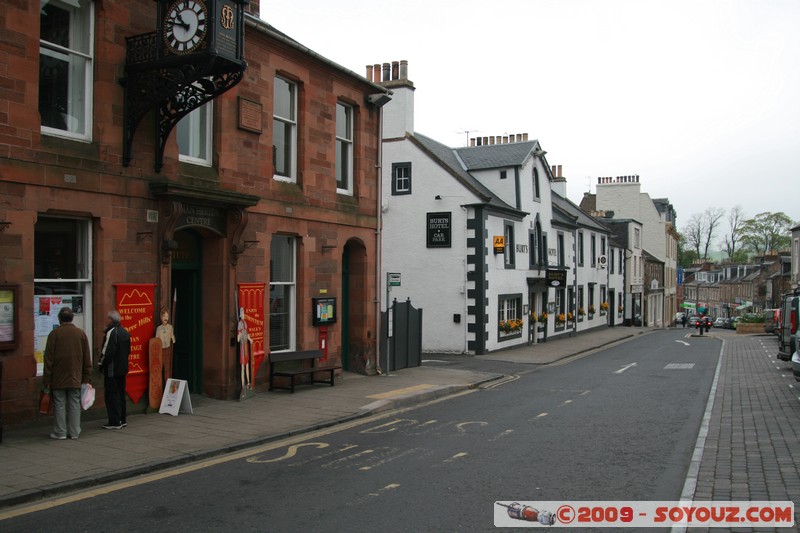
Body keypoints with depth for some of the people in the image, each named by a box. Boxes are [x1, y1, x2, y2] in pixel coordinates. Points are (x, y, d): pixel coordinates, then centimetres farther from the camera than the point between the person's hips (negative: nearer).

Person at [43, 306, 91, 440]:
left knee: (59, 404, 4)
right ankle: (74, 432, 10)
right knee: (75, 404, 7)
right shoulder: (81, 333, 4)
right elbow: (87, 358, 6)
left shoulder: (54, 334, -6)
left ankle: (60, 432, 7)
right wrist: (86, 377, 12)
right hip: (75, 378, 3)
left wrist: (47, 379, 0)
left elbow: (49, 358, -5)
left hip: (58, 378, -2)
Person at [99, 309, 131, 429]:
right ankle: (122, 419, 21)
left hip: (112, 369, -9)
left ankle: (114, 422, -1)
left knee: (112, 394, -3)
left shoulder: (111, 332, -17)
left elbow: (107, 352, -20)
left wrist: (102, 365, -9)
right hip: (123, 368, 9)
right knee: (121, 393, 15)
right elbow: (128, 351, 16)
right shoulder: (125, 332, 11)